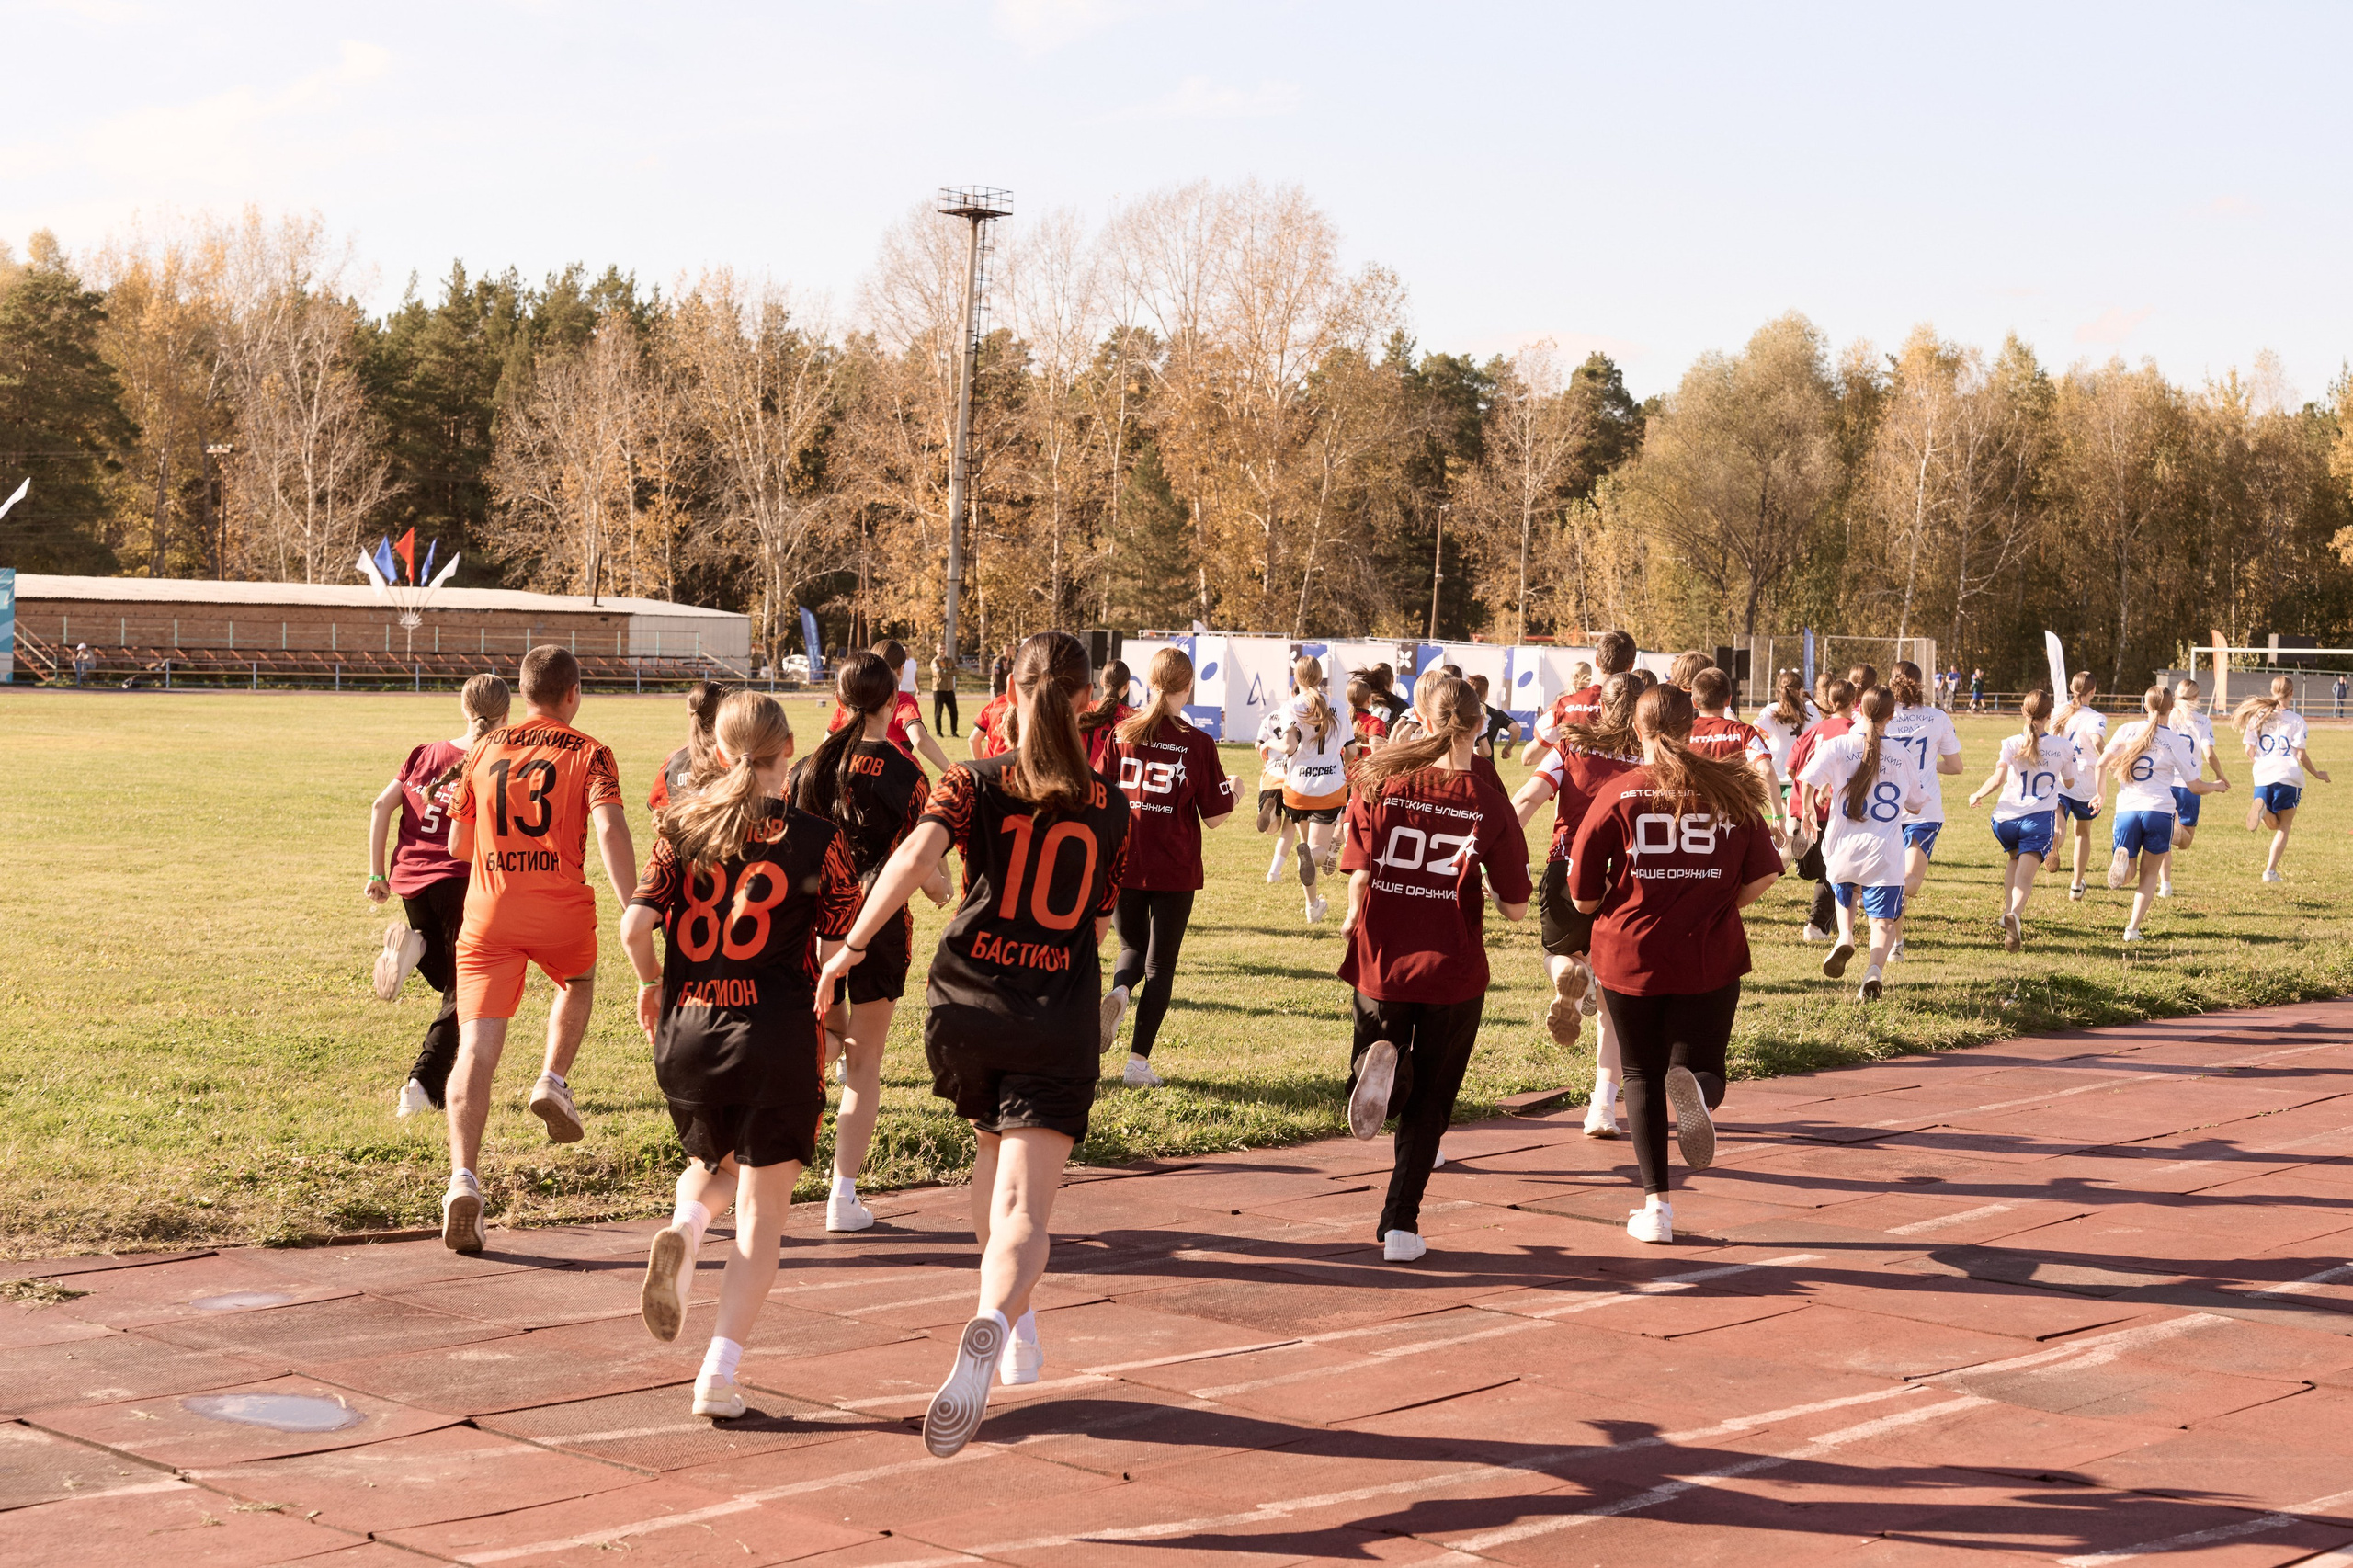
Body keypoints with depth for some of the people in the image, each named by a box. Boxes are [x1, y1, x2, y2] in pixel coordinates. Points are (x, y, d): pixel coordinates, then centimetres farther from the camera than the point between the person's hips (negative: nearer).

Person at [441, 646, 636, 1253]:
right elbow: (610, 828, -14)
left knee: (476, 1049, -4)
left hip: (488, 913, 2)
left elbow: (458, 845, 17)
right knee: (579, 982, 34)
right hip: (562, 910, -1)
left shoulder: (484, 750, 13)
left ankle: (463, 1180, -19)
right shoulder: (588, 753, 3)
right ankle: (552, 1081, 16)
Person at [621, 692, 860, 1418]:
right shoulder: (818, 839, -5)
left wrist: (650, 985, 13)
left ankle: (682, 1229, -4)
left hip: (685, 1032, 3)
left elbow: (635, 926, -6)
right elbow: (837, 957, -5)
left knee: (713, 1163, 29)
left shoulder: (684, 827, 3)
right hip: (775, 1036, -3)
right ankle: (721, 1370, -5)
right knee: (762, 1211, 4)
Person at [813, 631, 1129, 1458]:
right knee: (1024, 1208, -9)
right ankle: (991, 1326, -40)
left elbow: (918, 854, -18)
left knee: (994, 1144, 31)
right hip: (1059, 1018, -1)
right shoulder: (1109, 808, 7)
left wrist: (852, 944, -18)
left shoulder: (976, 783, 1)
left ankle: (1019, 1326, 38)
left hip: (965, 1005, 1)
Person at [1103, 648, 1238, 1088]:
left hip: (1123, 866, 2)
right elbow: (1214, 817, -5)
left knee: (1133, 948, 23)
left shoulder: (1122, 734, -3)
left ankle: (1119, 991, -10)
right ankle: (1138, 1062, 5)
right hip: (1174, 871, -2)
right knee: (1160, 965, 10)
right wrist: (1234, 790, 15)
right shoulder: (1198, 744, -8)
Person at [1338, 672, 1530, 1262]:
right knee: (1428, 1103, 13)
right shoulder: (1489, 804, -6)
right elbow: (1515, 908, -4)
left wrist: (1353, 921, 13)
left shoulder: (1380, 784, -5)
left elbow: (1360, 877, -8)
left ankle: (1382, 1065, -13)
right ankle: (1399, 1225, 7)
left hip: (1381, 961, 1)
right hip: (1453, 970, -1)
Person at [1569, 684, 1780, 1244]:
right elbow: (1764, 874, -2)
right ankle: (1695, 1088, -27)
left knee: (1643, 1077, 14)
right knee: (1698, 1064, 11)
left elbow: (1582, 897, -3)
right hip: (1711, 958, 0)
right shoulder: (1731, 789, 1)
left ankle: (1655, 1205, 11)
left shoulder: (1618, 794, -4)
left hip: (1630, 954, 0)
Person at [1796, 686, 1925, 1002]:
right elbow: (1917, 804, 16)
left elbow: (1808, 782, -14)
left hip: (1844, 849, 1)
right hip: (1884, 856, 0)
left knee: (1845, 893, 31)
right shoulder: (1901, 756, 5)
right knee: (1884, 920, 5)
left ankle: (1844, 936, 3)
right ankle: (1875, 969, -22)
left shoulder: (1837, 746, -2)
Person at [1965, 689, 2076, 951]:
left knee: (2016, 859, 31)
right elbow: (2069, 782, 23)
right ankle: (2015, 914, -42)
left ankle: (2008, 910, 22)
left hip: (2005, 819, 2)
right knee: (2025, 875, -13)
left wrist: (1977, 795, 3)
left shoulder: (2012, 744, 0)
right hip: (2039, 818, -1)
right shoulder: (2063, 748, 6)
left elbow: (1998, 778, -15)